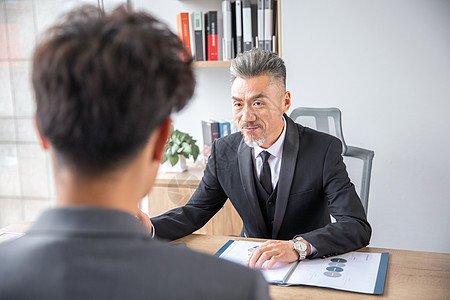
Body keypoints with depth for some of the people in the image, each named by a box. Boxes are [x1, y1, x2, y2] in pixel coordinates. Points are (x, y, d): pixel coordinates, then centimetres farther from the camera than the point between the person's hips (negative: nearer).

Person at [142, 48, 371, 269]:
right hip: (252, 261, 3)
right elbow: (196, 210, 2)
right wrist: (151, 228, -19)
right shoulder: (224, 151, -6)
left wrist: (298, 245, -42)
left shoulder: (324, 150, -18)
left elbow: (358, 227, -24)